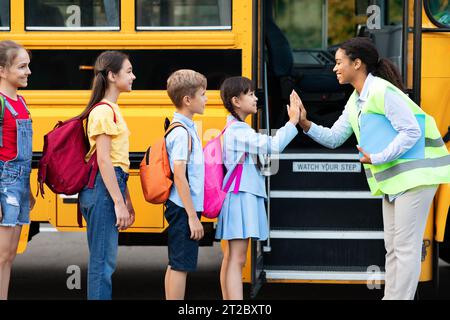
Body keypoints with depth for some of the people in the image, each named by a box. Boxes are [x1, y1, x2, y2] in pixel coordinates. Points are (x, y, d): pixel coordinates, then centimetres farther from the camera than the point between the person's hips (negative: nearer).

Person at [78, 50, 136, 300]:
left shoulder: (113, 109, 18)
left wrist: (126, 199, 20)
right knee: (103, 260, -8)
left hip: (112, 185, 10)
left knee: (104, 259, 11)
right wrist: (118, 202, -20)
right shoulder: (104, 111, -12)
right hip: (103, 187, -10)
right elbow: (103, 160, -17)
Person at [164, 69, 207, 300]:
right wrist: (192, 216, -21)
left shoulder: (186, 128, 13)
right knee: (181, 265, -7)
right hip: (184, 209, -10)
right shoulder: (182, 133, -16)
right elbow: (179, 175, -21)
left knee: (175, 265, 13)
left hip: (182, 209, 10)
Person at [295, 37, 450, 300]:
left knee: (406, 247, -7)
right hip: (392, 177, 10)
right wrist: (306, 125, -1)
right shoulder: (355, 101, 11)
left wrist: (378, 158, -22)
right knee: (393, 247, 14)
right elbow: (334, 138, 14)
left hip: (414, 173, -10)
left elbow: (411, 132, -22)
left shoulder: (383, 91, -18)